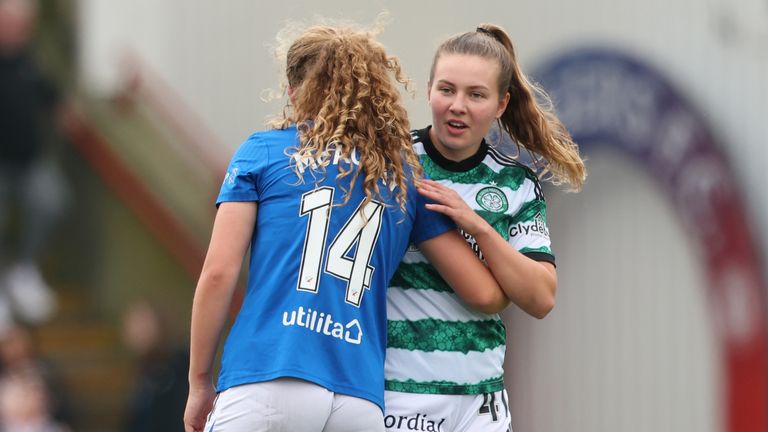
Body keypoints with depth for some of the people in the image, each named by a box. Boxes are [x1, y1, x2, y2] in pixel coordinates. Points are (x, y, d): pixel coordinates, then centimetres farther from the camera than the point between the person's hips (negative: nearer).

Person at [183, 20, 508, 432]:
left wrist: (199, 383, 11)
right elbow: (486, 294, 17)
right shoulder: (405, 175, 18)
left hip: (265, 387, -3)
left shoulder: (262, 151, 11)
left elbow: (219, 273, 3)